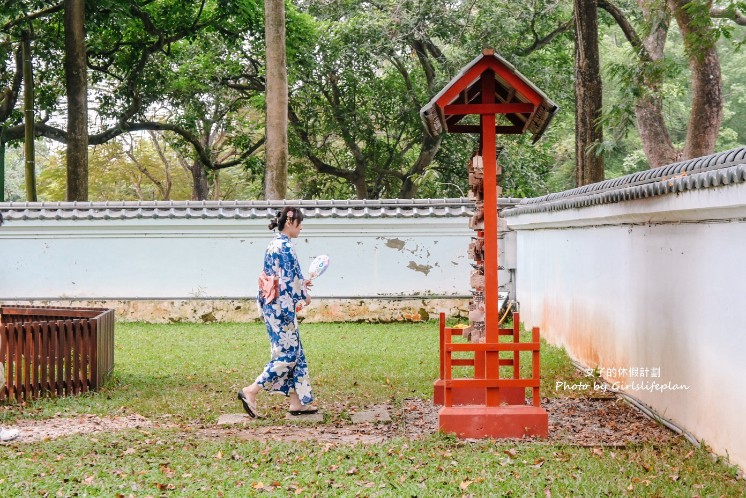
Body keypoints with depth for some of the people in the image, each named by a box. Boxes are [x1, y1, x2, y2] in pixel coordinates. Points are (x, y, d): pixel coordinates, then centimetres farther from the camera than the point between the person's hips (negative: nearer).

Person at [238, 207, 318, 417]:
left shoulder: (275, 244, 14)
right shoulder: (285, 246, -16)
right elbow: (291, 280, -17)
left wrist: (301, 284, 22)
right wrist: (304, 295, -2)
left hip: (272, 305, 10)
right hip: (281, 307, -10)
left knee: (294, 352, 12)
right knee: (287, 354, -5)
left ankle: (297, 402, 14)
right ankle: (250, 392, -6)